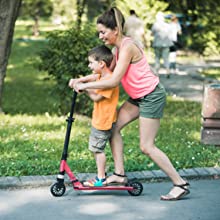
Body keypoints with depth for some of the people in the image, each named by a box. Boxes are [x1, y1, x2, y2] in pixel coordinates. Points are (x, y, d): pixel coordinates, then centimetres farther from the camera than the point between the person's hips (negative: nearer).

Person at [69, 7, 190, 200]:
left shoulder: (127, 47, -22)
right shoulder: (118, 48, 7)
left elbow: (113, 81, -24)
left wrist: (85, 85, -18)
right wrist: (80, 81, 2)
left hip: (152, 96, -10)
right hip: (139, 97, 10)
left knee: (147, 146, -7)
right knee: (113, 127, 7)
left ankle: (180, 184, -1)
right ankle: (119, 174, 13)